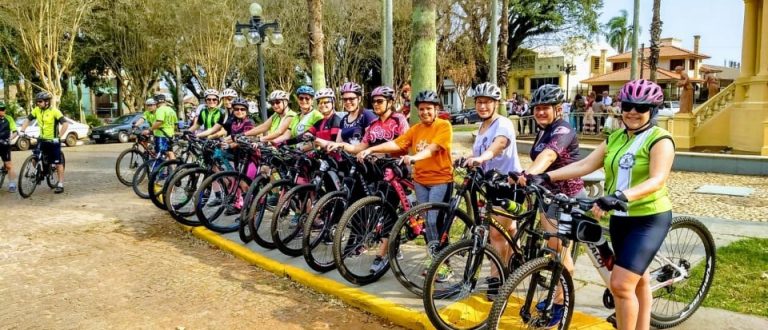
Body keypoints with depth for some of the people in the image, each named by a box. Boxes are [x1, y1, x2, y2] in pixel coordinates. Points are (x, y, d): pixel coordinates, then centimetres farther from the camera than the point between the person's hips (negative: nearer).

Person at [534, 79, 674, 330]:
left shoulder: (660, 139, -12)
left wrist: (622, 196, -43)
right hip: (619, 218, 7)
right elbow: (585, 164, 0)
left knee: (620, 285, -13)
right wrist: (546, 176, -12)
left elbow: (658, 180, -26)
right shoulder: (616, 138, 8)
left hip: (649, 219, -7)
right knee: (638, 279, 20)